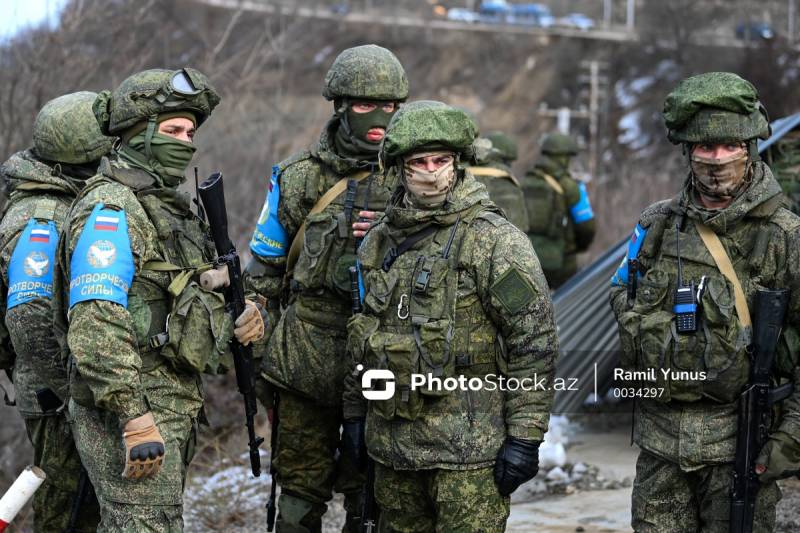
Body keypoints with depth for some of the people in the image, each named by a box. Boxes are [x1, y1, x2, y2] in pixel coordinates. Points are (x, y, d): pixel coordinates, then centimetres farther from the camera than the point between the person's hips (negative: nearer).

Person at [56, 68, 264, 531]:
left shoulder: (170, 206, 18)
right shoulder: (110, 208, -14)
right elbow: (96, 323, -23)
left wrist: (236, 323, 7)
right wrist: (135, 418, -28)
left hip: (172, 407, 10)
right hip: (130, 410, -10)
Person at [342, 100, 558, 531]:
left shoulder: (496, 241, -9)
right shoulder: (379, 243, 11)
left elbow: (535, 342, -11)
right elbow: (362, 337, 22)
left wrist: (524, 436, -14)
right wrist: (354, 412, 19)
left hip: (468, 447, -6)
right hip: (392, 440, 6)